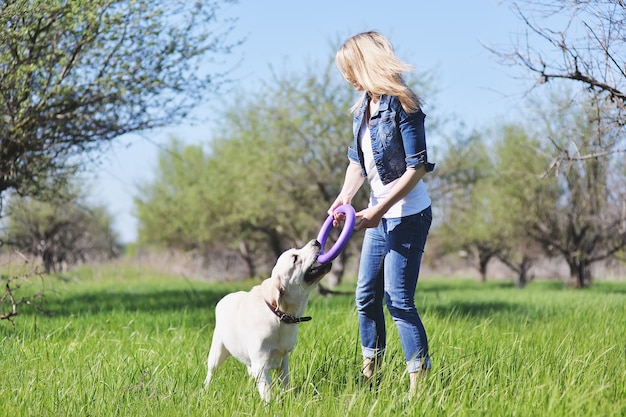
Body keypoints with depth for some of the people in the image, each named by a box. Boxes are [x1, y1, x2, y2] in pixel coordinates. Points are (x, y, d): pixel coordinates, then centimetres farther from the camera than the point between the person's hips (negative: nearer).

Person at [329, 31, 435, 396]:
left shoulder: (402, 105, -17)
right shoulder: (363, 108, 8)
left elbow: (417, 167, -20)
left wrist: (379, 211, -23)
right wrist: (344, 197, -1)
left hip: (408, 215, -9)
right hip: (379, 216, 9)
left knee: (398, 299, -10)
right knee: (366, 294, 14)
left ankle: (420, 384, -4)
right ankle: (370, 372, 27)